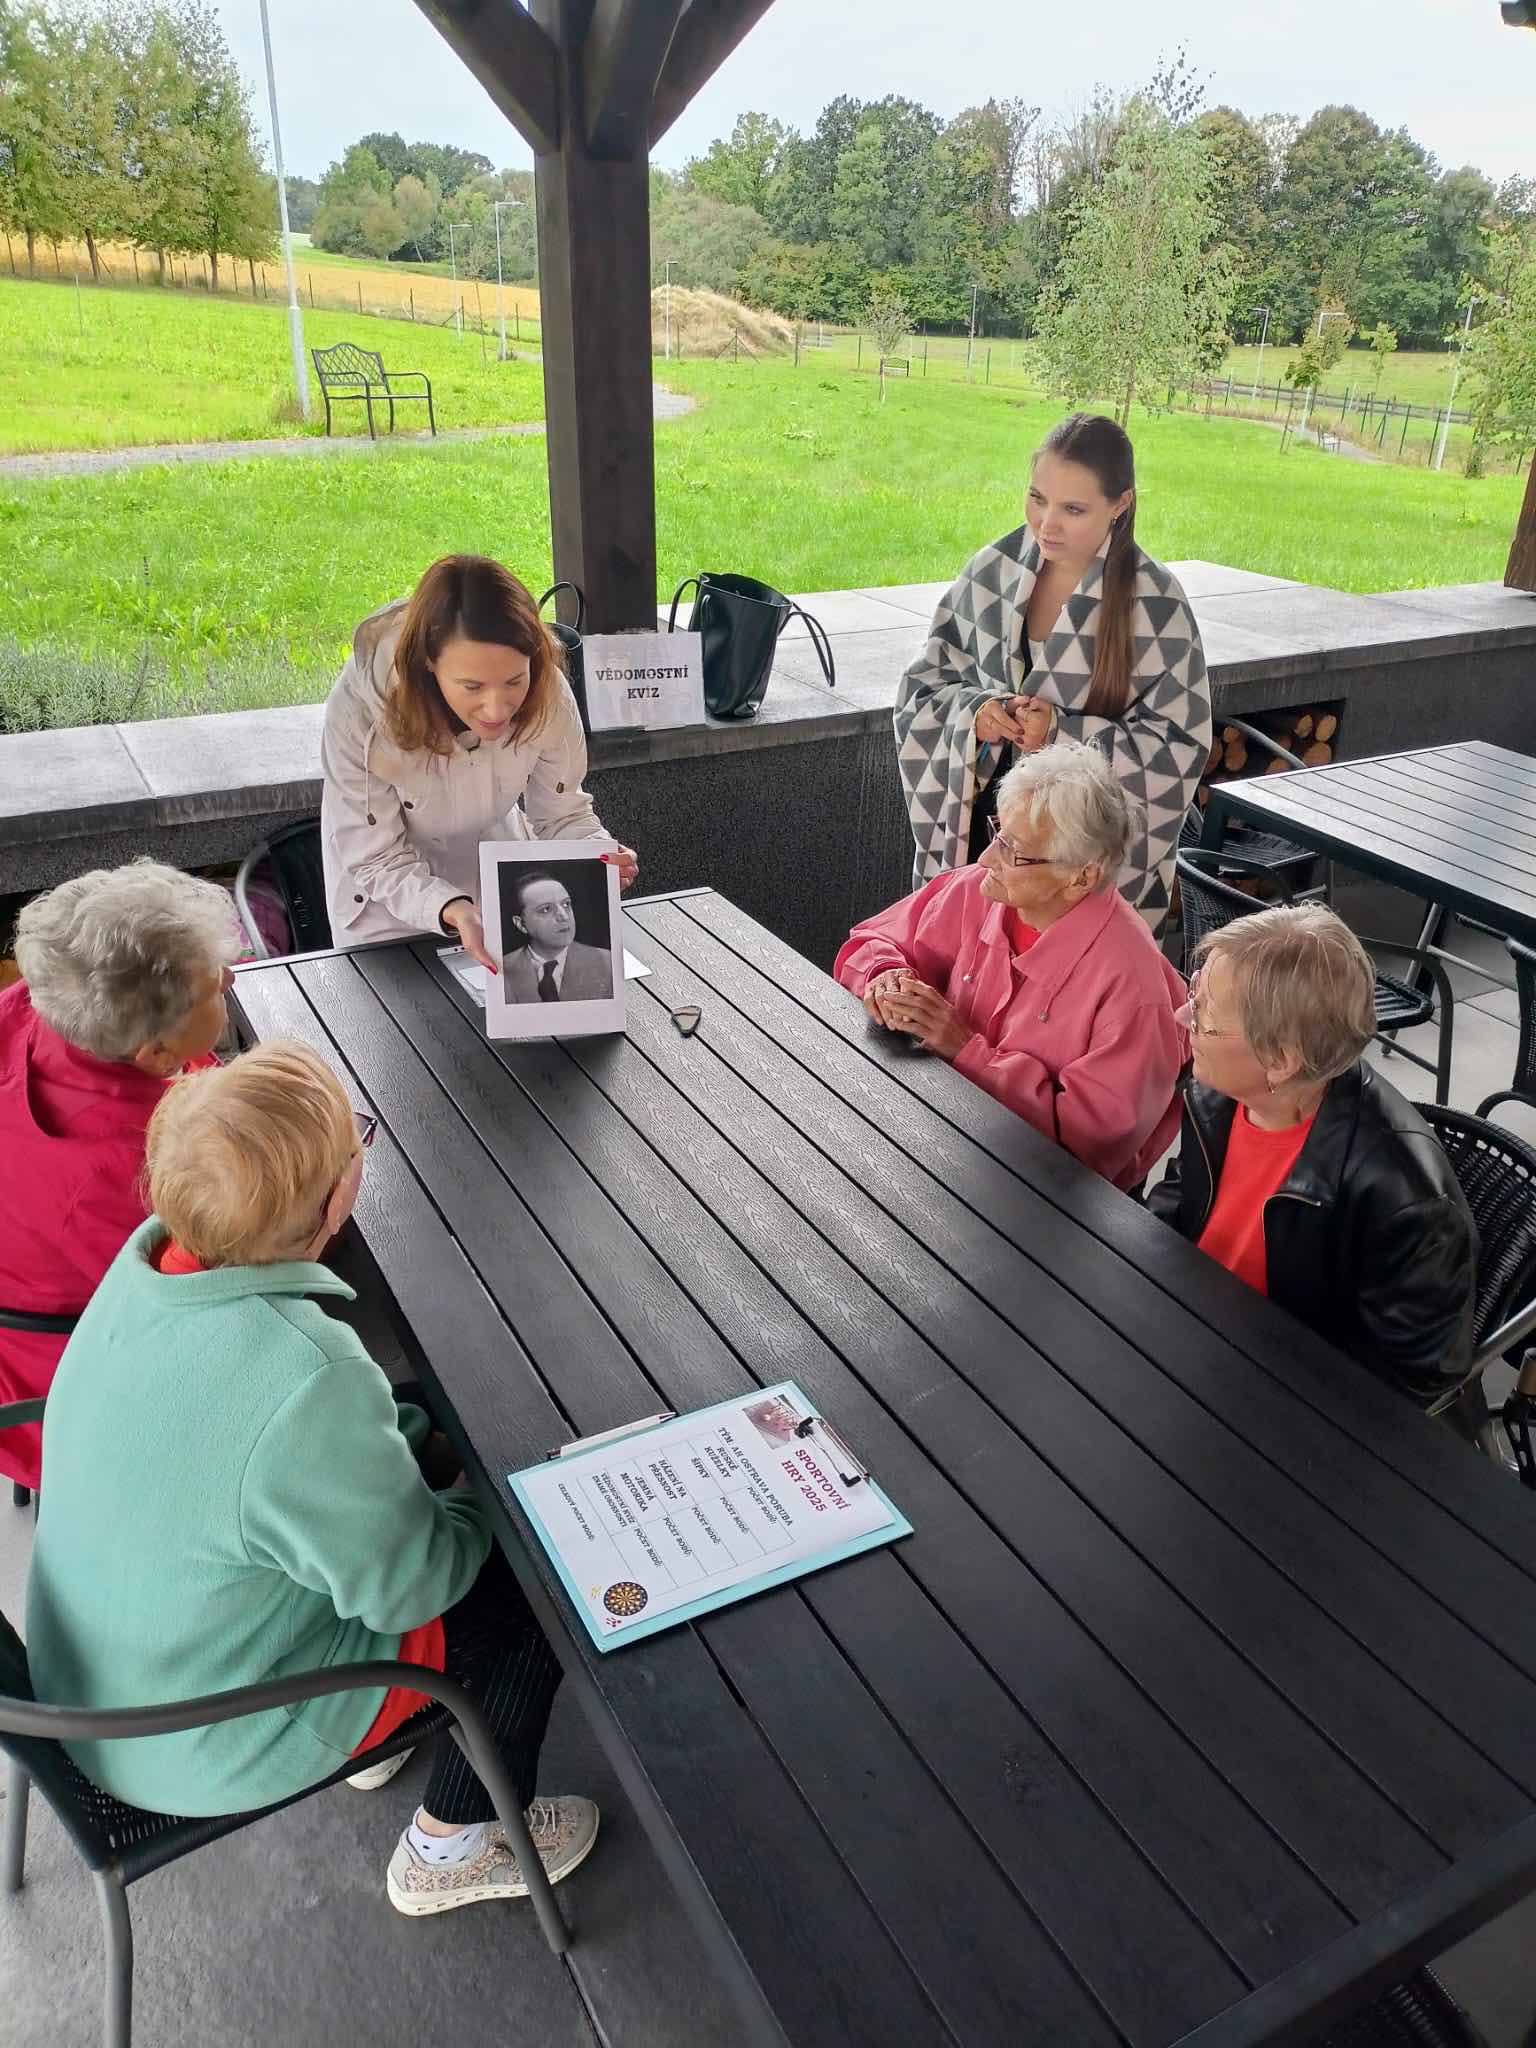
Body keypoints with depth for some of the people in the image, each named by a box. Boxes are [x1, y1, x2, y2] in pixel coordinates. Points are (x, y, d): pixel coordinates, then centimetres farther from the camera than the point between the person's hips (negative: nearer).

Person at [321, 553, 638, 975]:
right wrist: (452, 910, -48)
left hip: (498, 861, 3)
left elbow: (563, 813, -15)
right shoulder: (357, 713, -36)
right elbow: (379, 861, -28)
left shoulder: (548, 695, -28)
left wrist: (600, 857, -38)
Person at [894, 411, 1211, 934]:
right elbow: (925, 684, 8)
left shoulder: (1154, 605, -12)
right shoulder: (993, 570, 0)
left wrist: (1064, 730, -20)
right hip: (977, 829, 4)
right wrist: (973, 712, -13)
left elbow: (1180, 748, -9)